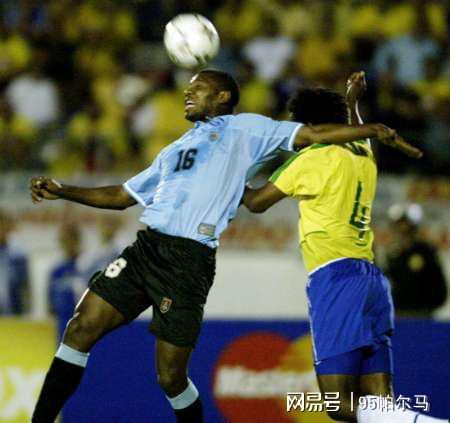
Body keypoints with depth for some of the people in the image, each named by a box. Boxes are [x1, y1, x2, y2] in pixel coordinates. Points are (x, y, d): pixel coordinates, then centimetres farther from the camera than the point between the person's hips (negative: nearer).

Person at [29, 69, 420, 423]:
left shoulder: (242, 129, 11)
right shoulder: (174, 150, 29)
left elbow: (313, 135, 6)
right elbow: (123, 196, 33)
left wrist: (372, 130, -6)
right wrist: (62, 191, 24)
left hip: (189, 259, -6)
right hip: (145, 247, 6)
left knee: (171, 376, -5)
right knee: (81, 328, -8)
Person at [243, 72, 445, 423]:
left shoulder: (313, 158, -1)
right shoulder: (364, 158, 18)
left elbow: (256, 203, 10)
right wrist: (353, 103, 59)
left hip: (335, 277, -8)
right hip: (371, 279, 8)